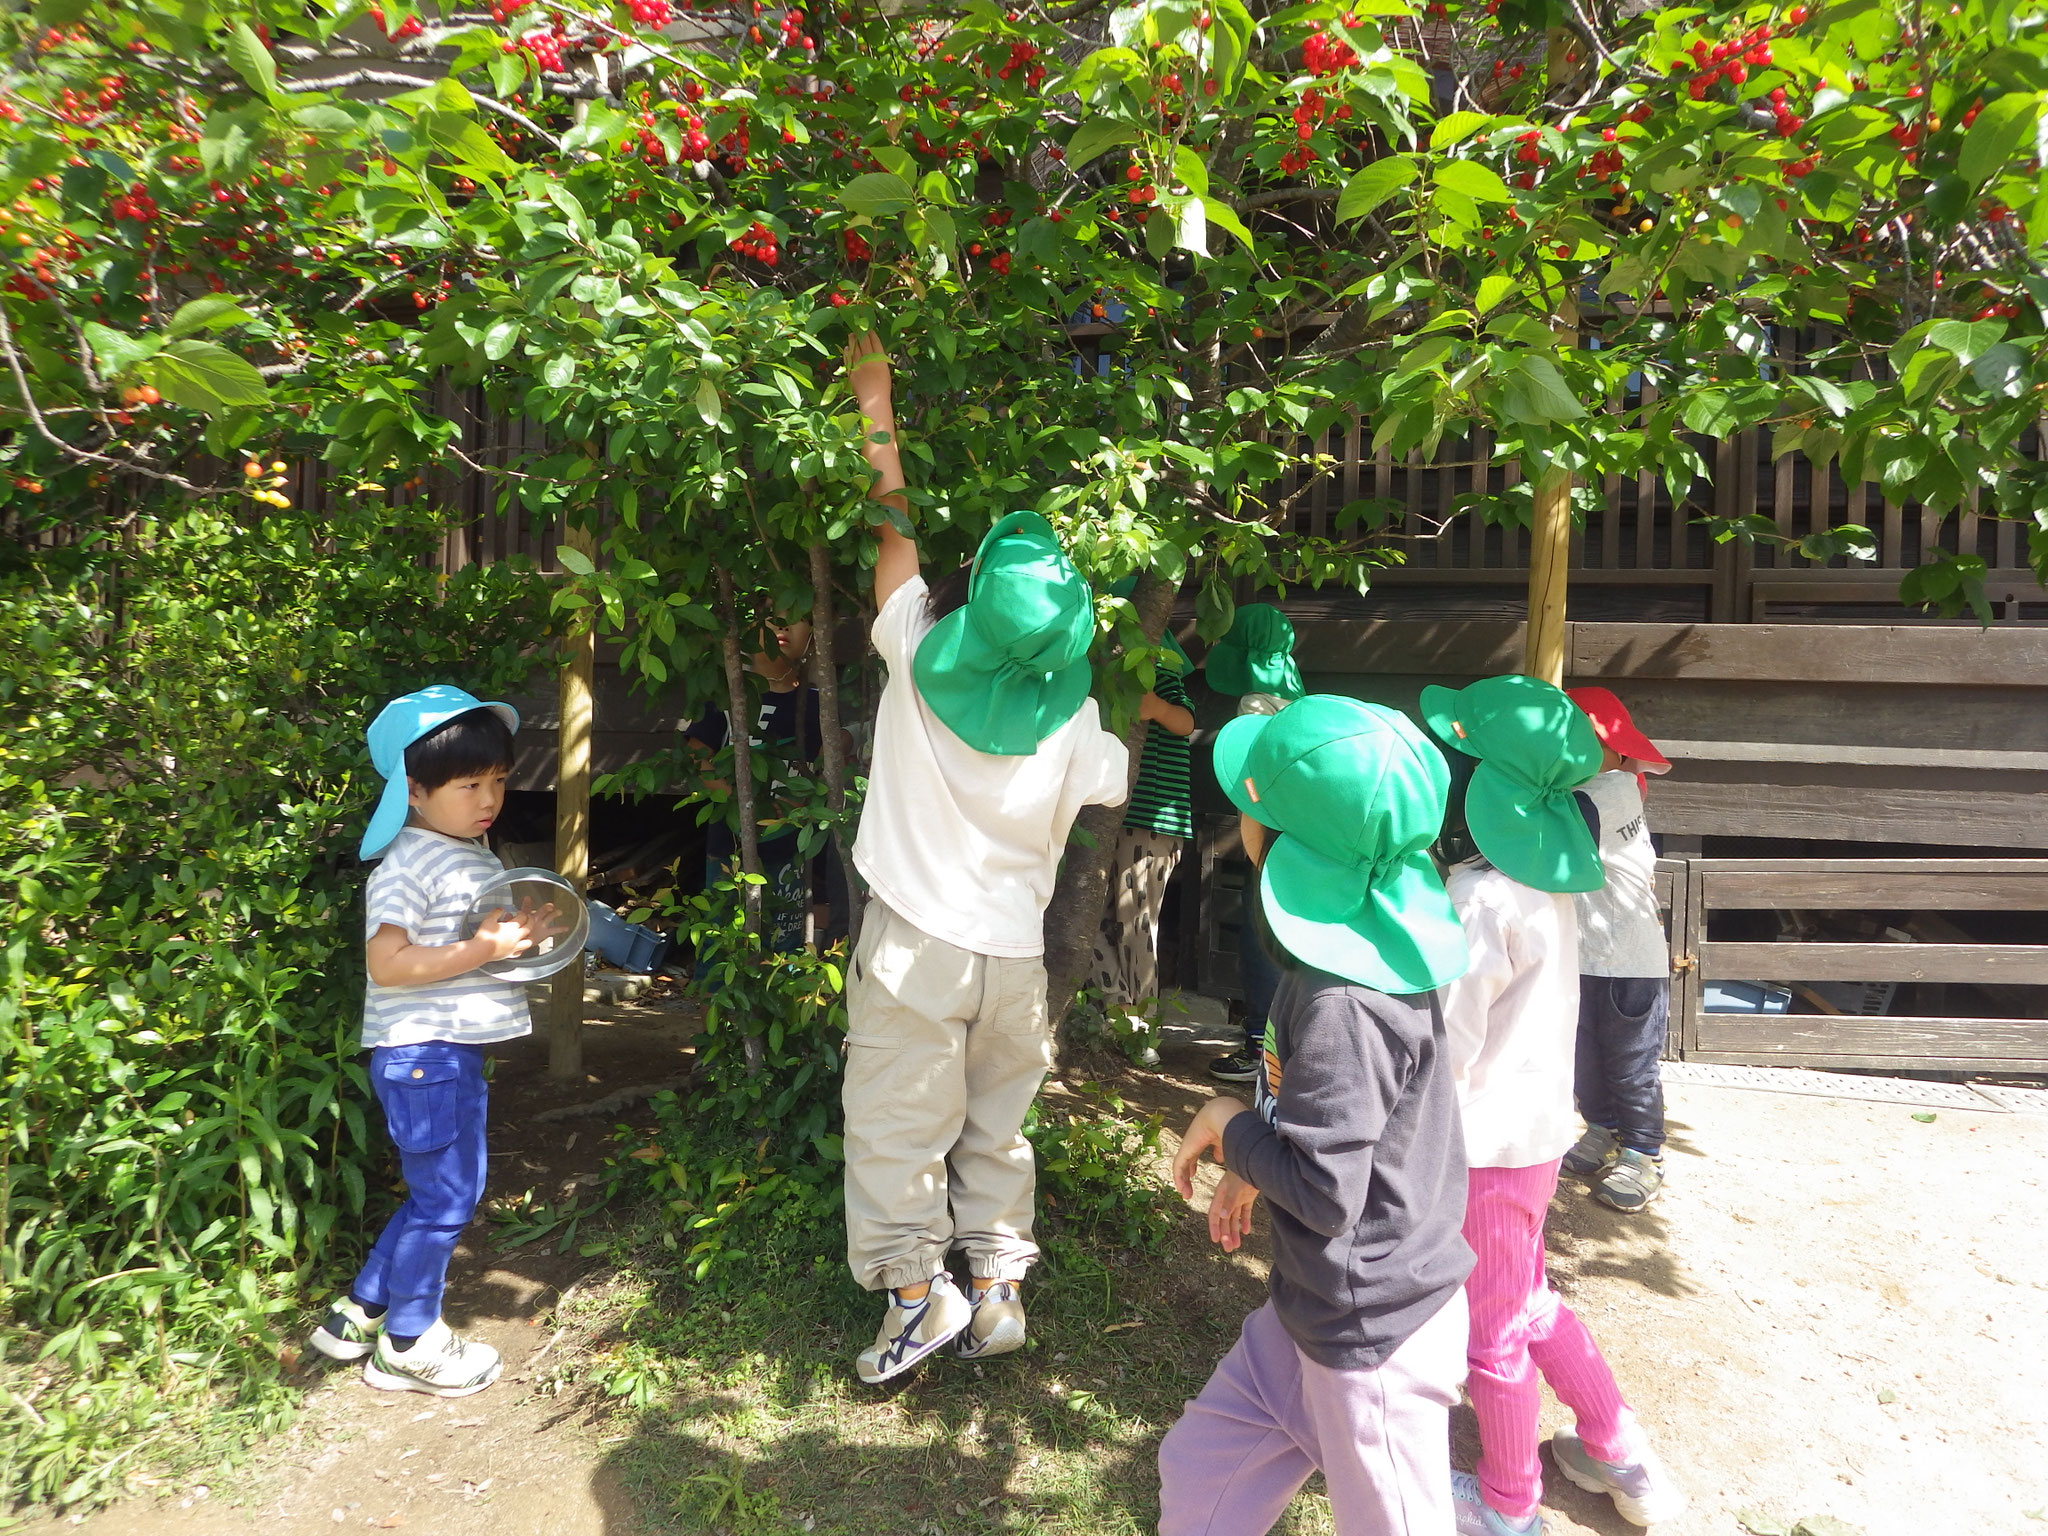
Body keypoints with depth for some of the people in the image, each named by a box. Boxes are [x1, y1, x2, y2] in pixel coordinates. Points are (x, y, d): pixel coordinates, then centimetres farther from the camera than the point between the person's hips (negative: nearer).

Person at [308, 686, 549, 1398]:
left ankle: (359, 1314, 33)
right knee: (442, 1197, 3)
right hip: (422, 1053, -10)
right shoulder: (410, 864, -16)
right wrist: (485, 949, -25)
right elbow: (387, 963, -23)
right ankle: (408, 1345, 21)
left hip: (458, 1052, 10)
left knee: (449, 1192, 19)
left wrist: (524, 931, 8)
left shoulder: (475, 853, 13)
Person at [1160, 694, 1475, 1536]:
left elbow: (1322, 1190, -29)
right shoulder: (1368, 947, -1)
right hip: (1318, 1311, 9)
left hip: (1374, 1336, -9)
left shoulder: (1342, 1004, -31)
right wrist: (1253, 1164, 8)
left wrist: (1229, 1128, -14)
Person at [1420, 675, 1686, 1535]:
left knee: (1491, 1329, 13)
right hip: (1536, 1123, 8)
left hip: (1489, 1143, -8)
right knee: (1526, 1301, 27)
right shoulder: (1546, 877, -2)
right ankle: (1620, 1458, 41)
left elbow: (1444, 1050, -23)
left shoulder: (1479, 904, -27)